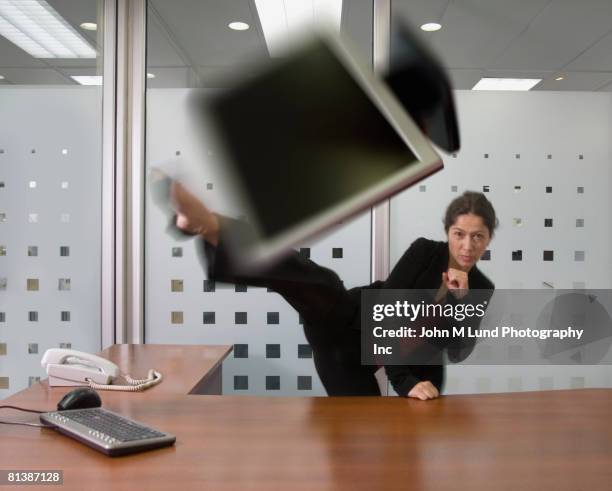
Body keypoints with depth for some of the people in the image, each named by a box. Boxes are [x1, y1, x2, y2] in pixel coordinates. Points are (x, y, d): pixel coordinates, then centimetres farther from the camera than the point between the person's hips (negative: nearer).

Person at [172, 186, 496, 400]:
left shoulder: (481, 288, 7)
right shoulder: (423, 251, -6)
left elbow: (457, 353, -3)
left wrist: (460, 300, -19)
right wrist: (404, 382, -19)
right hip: (345, 327, -6)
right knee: (320, 286, -35)